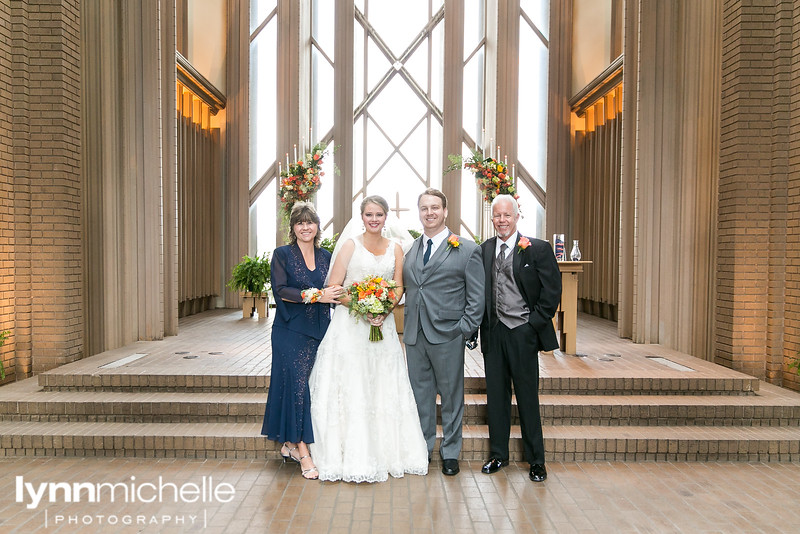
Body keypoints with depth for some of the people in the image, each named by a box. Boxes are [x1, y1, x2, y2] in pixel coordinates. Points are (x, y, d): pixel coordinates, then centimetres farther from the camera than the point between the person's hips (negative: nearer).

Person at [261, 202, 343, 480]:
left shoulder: (326, 256, 11)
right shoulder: (282, 254, -1)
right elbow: (280, 290, -12)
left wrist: (338, 294, -7)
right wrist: (316, 295, -18)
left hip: (319, 332, 5)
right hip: (291, 331, -4)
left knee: (313, 387, 7)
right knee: (297, 384, -5)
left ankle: (290, 443, 22)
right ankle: (303, 452, 3)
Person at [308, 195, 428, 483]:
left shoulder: (395, 247, 9)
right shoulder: (351, 244, -1)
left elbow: (399, 287, 5)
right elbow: (334, 287, -6)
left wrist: (383, 311, -13)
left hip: (383, 325, 3)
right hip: (350, 325, -3)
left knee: (384, 389, 7)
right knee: (350, 388, -2)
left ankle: (385, 451, 19)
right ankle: (353, 456, 7)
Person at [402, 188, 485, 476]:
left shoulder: (467, 249, -2)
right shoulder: (409, 249, 10)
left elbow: (477, 297, -3)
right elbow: (405, 288, 12)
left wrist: (465, 330, -10)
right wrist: (407, 326, 2)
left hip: (447, 336, -4)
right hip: (414, 335, 4)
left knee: (451, 396, 9)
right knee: (420, 395, 14)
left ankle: (450, 453, 26)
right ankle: (423, 449, 30)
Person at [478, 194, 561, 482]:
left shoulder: (538, 249, -4)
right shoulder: (483, 250, 6)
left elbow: (552, 290, -5)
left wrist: (535, 324, -8)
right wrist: (479, 325, -1)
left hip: (523, 332, -3)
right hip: (493, 332, 3)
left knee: (527, 397, 6)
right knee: (496, 395, 12)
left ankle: (536, 459, 22)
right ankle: (498, 454, 27)